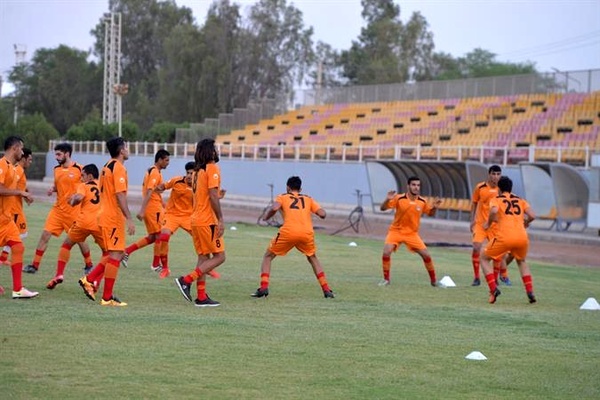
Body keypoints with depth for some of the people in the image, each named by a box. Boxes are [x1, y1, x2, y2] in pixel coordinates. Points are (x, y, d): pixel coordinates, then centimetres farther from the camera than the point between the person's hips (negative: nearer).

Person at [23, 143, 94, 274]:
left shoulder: (79, 169, -10)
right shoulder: (57, 169, 8)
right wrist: (52, 189, 0)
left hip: (74, 210, -5)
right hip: (58, 209, 5)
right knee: (45, 234, -6)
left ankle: (89, 265, 26)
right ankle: (34, 265, -2)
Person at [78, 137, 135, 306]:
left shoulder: (107, 167, 16)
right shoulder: (119, 168, -14)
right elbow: (120, 195, -22)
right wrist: (129, 218, -25)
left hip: (105, 215, 10)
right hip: (114, 217, -10)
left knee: (115, 254, 17)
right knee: (115, 255, -6)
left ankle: (89, 280, 13)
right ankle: (107, 298, -5)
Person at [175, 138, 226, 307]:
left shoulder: (198, 170, 15)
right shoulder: (212, 168, -11)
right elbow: (213, 196, -19)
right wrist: (220, 219, -19)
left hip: (196, 219, 9)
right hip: (208, 221, -9)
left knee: (203, 257, 10)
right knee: (219, 256, -3)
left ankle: (201, 296, 7)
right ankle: (187, 280, -13)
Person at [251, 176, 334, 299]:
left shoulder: (282, 197, 17)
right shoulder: (308, 199, 23)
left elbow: (274, 208, -5)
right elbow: (322, 214, 10)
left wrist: (266, 217, 14)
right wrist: (321, 215, 33)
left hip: (288, 232, -2)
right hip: (307, 233, 2)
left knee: (267, 257, 17)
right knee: (313, 259, 29)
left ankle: (264, 288, 1)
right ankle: (326, 290, 19)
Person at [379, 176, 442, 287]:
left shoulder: (422, 202, -5)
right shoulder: (399, 199, -14)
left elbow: (430, 213, 13)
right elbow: (383, 208, -13)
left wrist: (435, 207, -10)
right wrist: (388, 200, -34)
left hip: (412, 233, 2)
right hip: (396, 231, -2)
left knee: (426, 255, -4)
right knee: (386, 252, -22)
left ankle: (434, 280, 15)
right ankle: (386, 279, -4)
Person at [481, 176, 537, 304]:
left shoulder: (496, 199, 10)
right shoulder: (520, 200, 20)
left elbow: (494, 211, -14)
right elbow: (532, 216, 7)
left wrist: (489, 223, 3)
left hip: (504, 237, -4)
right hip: (522, 237, 4)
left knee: (484, 259, 18)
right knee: (522, 261, 32)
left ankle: (494, 289, -2)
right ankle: (530, 292, 15)